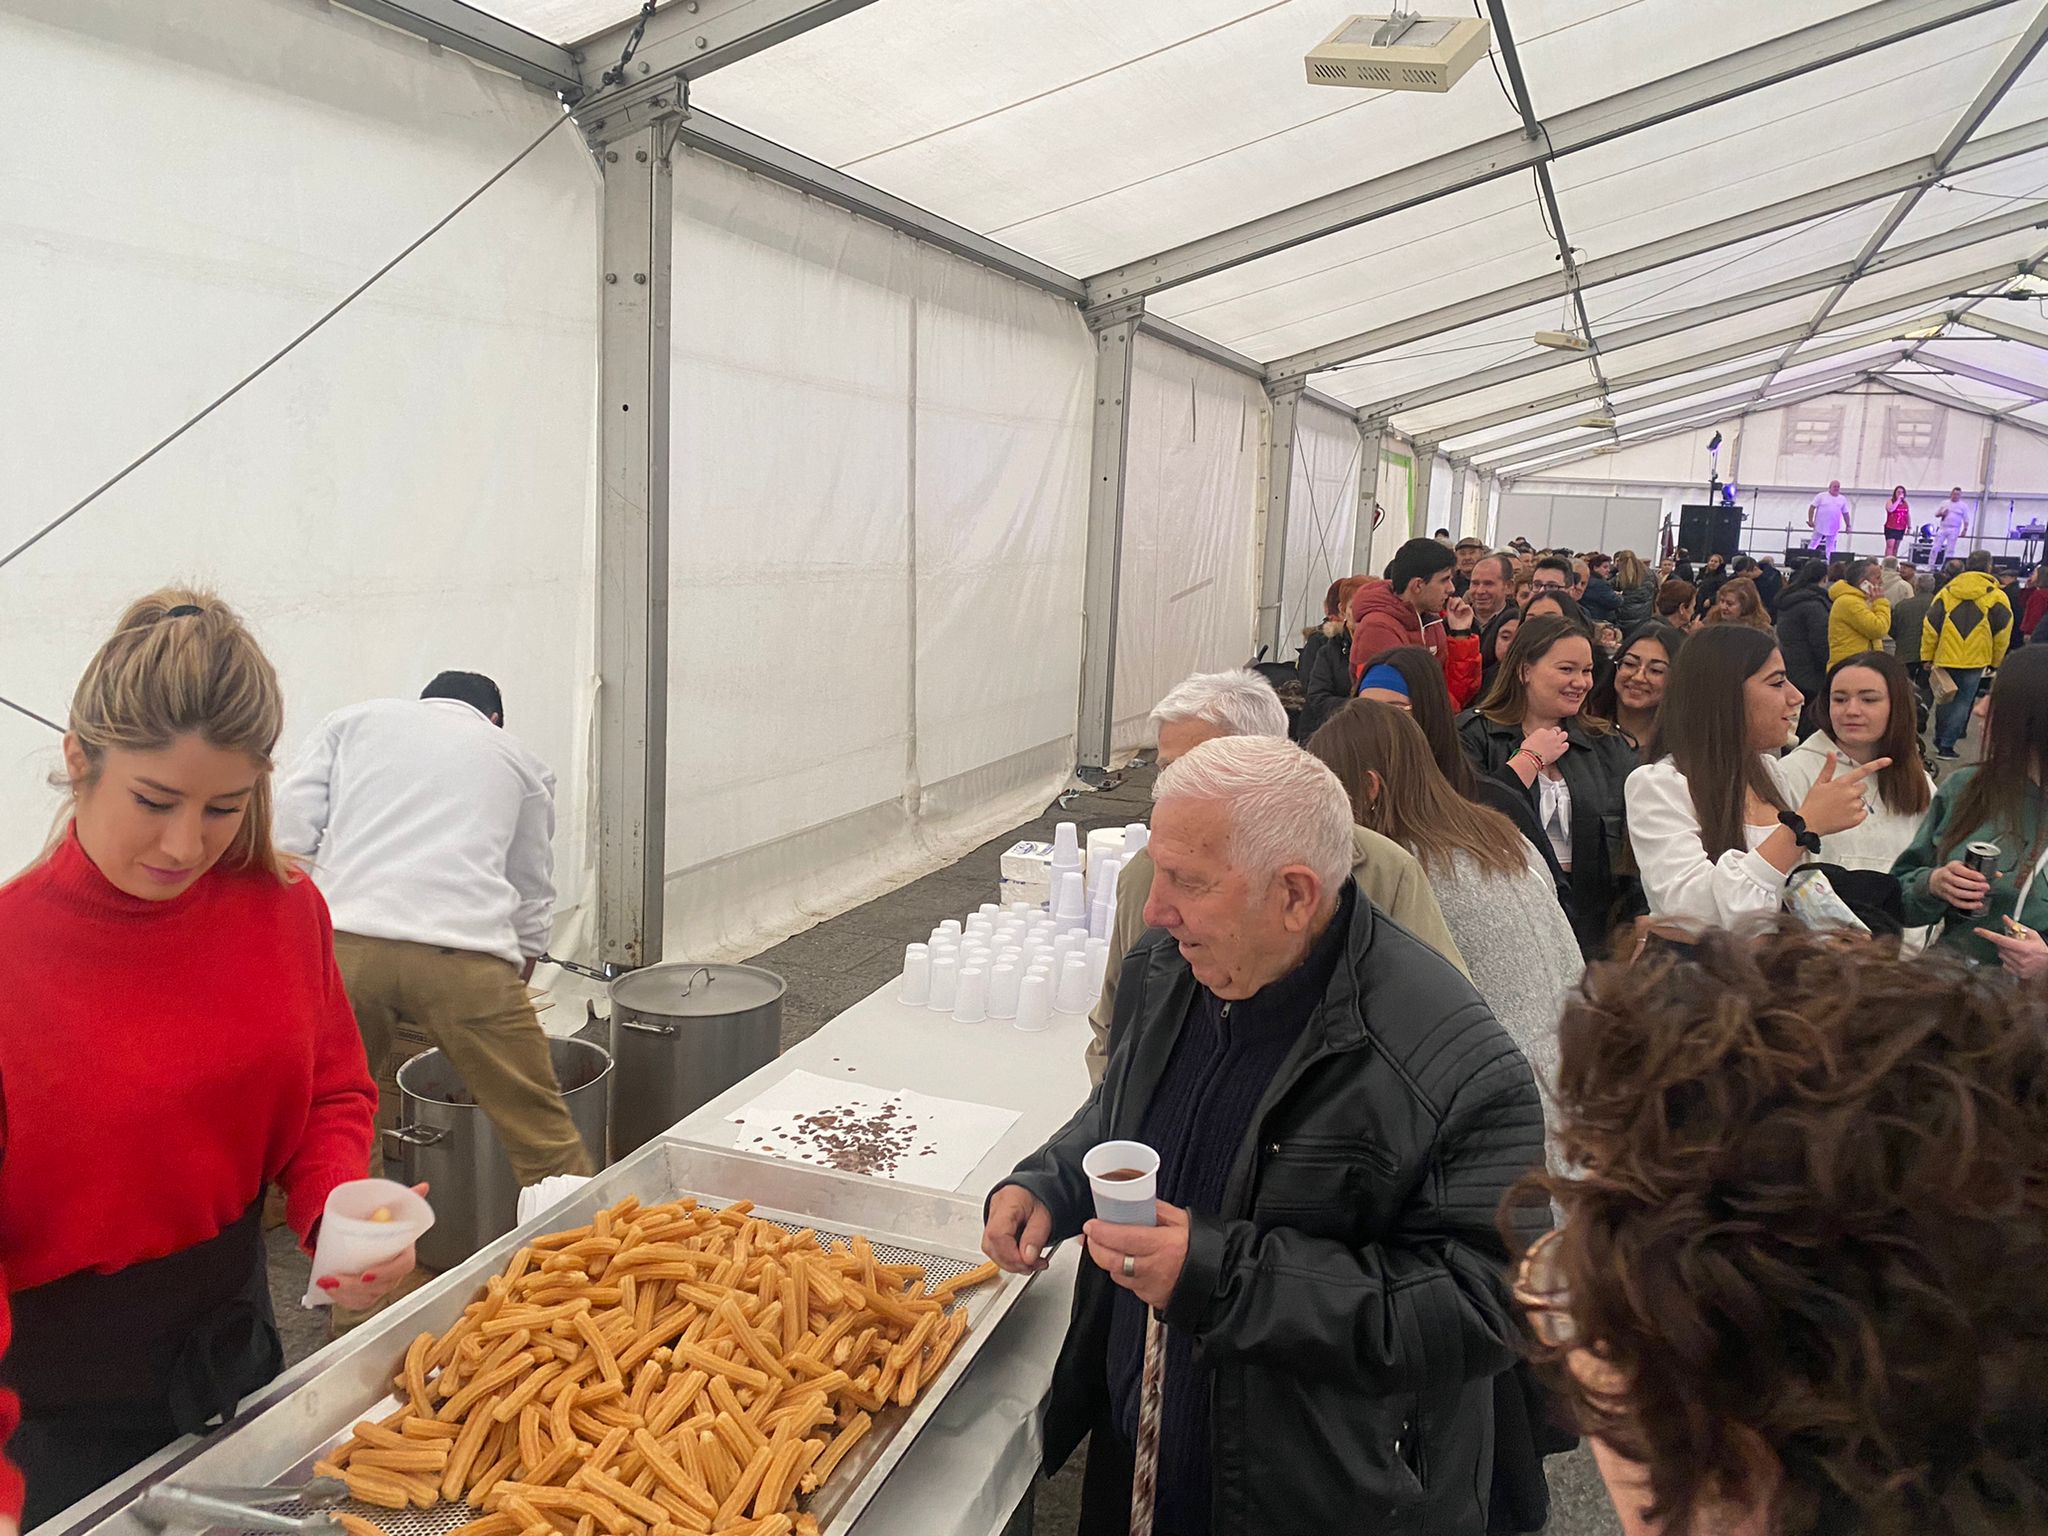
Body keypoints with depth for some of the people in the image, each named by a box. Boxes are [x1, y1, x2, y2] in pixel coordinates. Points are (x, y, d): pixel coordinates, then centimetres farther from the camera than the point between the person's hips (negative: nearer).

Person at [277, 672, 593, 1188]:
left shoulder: (352, 720, 25)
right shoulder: (519, 760, 26)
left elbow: (290, 836, 11)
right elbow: (532, 900, 29)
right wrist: (511, 990, 41)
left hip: (344, 943, 1)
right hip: (464, 952, -1)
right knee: (542, 1133, 6)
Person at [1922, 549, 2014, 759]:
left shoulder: (1946, 592, 1)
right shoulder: (1996, 597, -6)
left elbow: (1930, 627, 0)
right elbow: (2002, 634, -2)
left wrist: (1927, 656, 8)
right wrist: (1996, 661, 10)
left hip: (1945, 658, 3)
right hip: (1975, 660, -3)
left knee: (1945, 699, 17)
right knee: (1963, 702, 3)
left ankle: (1940, 739, 27)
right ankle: (1947, 745, -1)